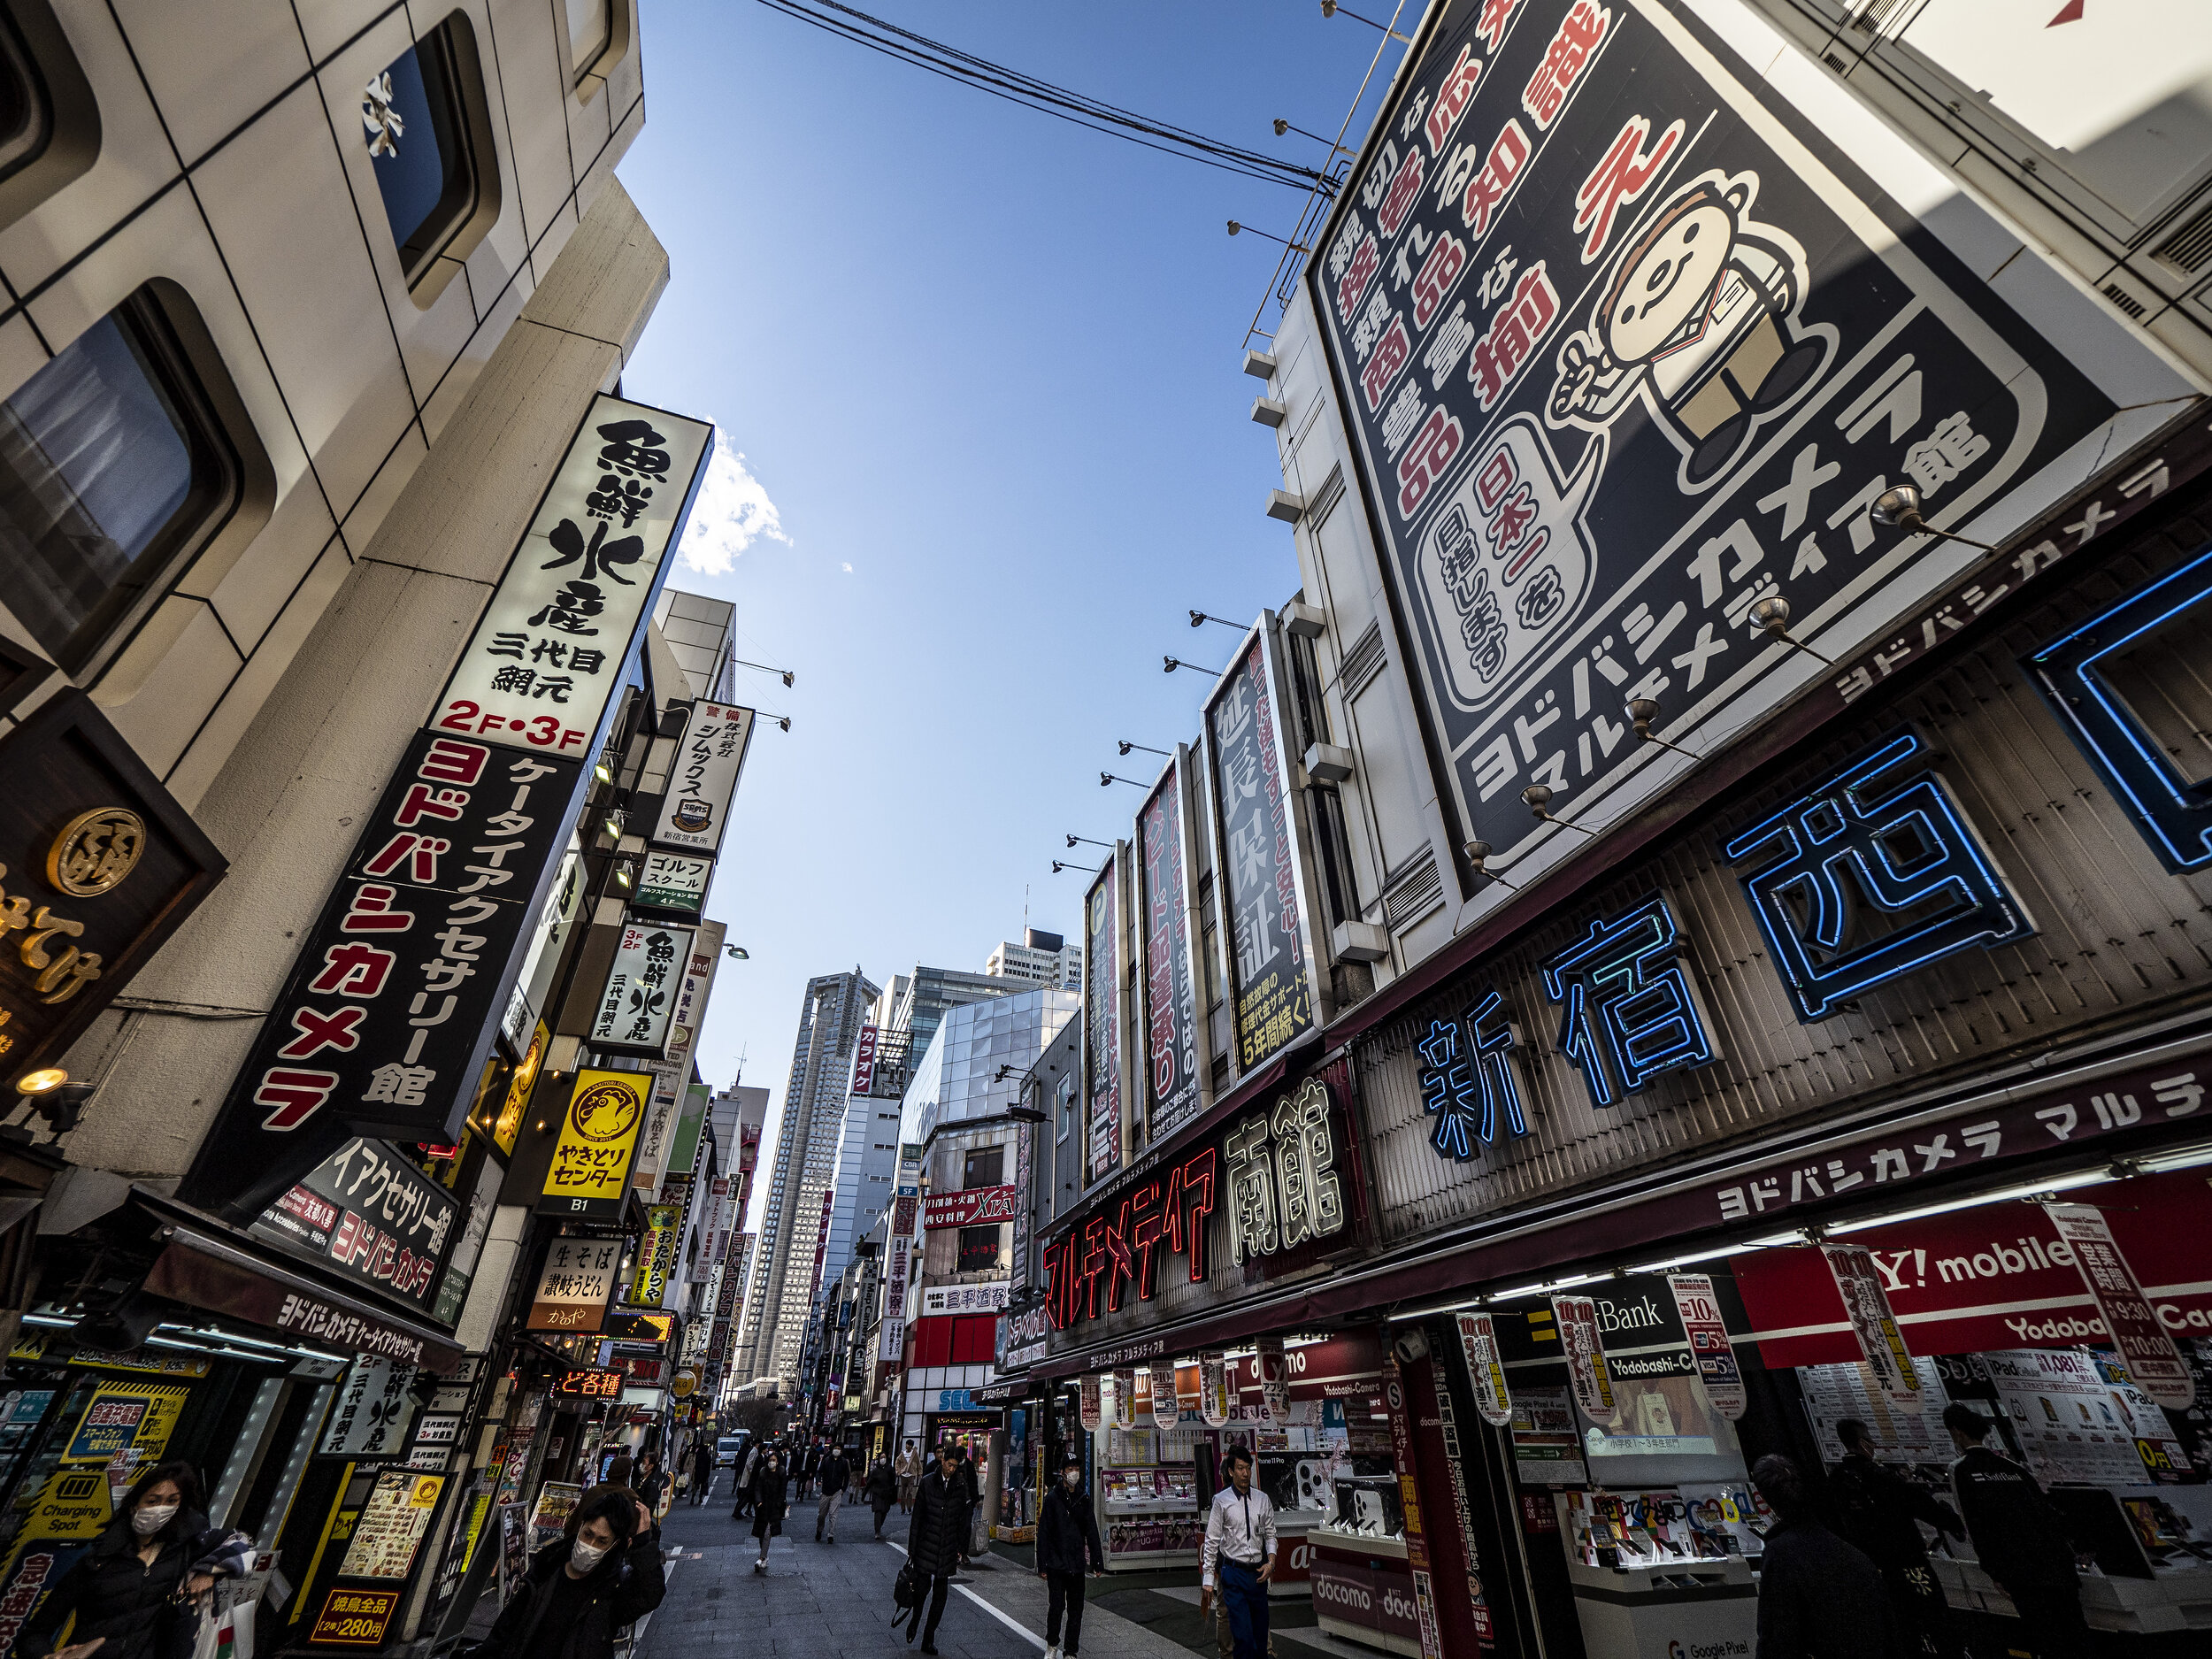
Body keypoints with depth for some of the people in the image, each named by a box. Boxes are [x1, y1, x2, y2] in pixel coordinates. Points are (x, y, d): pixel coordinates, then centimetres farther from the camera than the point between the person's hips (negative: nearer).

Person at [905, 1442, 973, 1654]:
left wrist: (961, 1550, 6)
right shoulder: (927, 1483, -6)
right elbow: (917, 1517, -2)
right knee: (923, 1585, -3)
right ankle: (915, 1619, 29)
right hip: (927, 1545, -2)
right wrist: (912, 1548, -2)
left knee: (940, 1593, 5)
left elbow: (962, 1521, 9)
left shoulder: (960, 1488, 2)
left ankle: (928, 1640, 20)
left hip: (948, 1549, 2)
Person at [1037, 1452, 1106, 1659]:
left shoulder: (1083, 1500, 7)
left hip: (1077, 1565, 4)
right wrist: (1042, 1565, -8)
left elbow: (1092, 1533, 10)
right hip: (1056, 1563, -4)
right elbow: (1043, 1533, -5)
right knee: (1056, 1605, -2)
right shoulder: (1052, 1498, -5)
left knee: (1076, 1610, 6)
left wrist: (1098, 1563, 6)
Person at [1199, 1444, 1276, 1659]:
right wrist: (1208, 1581, -5)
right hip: (1234, 1573, -4)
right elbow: (1212, 1542, -4)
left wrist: (1271, 1562, -5)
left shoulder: (1262, 1499, 3)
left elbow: (1270, 1535, 12)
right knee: (1243, 1634, -10)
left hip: (1258, 1573, 4)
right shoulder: (1222, 1501, -8)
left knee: (1261, 1632, 11)